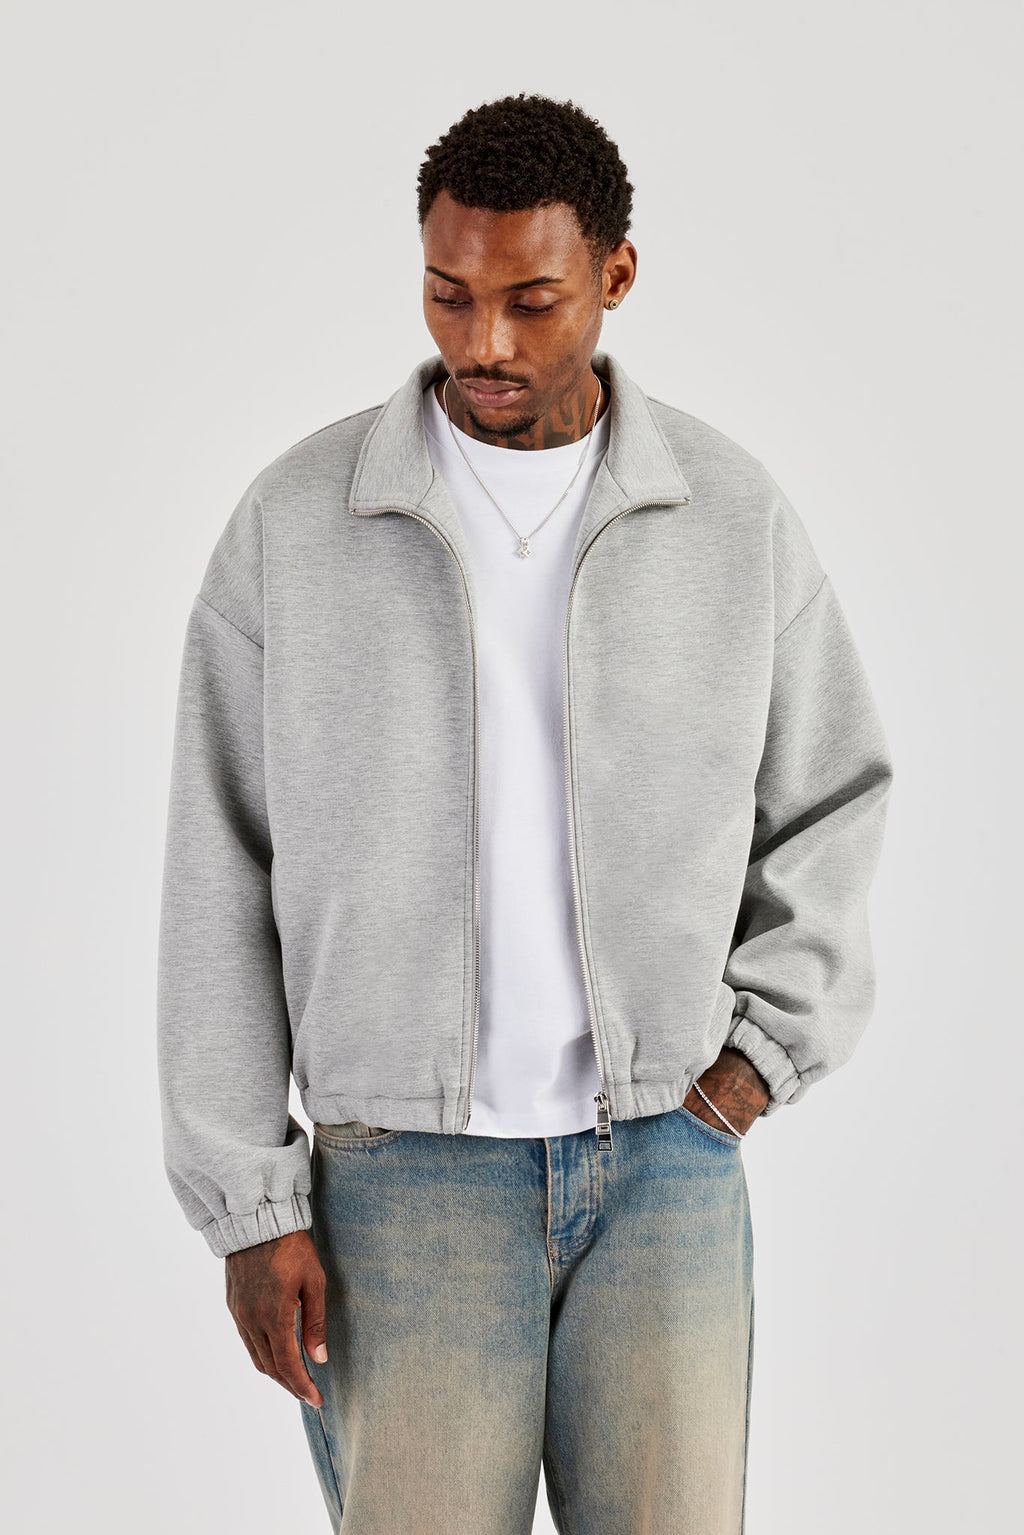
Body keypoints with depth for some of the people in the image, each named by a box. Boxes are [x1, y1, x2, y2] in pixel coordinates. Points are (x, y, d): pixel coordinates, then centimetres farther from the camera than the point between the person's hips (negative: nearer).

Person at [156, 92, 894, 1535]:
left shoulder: (733, 512, -2)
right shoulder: (293, 521, -5)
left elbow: (829, 798, 13)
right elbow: (222, 885, -3)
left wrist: (771, 1047, -2)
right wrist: (246, 1204, -6)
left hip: (664, 1161, 1)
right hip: (401, 1174, -1)